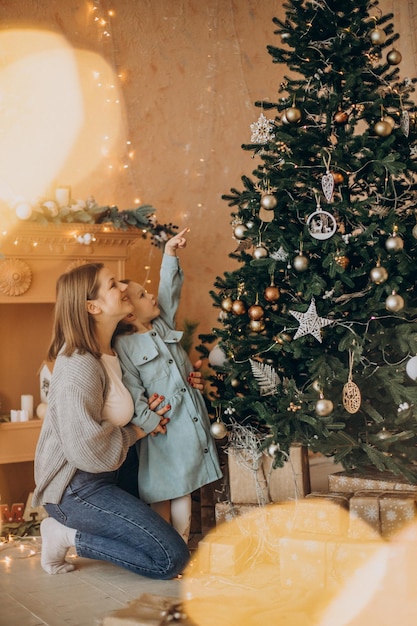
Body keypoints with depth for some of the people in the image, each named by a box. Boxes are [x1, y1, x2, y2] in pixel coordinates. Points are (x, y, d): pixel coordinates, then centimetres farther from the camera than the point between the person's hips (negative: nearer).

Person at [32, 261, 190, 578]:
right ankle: (70, 535, -3)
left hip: (102, 478, 10)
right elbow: (88, 448, -29)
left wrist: (144, 415, 1)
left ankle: (68, 526, 12)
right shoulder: (80, 365, -23)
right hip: (76, 488, -10)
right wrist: (137, 431, -12)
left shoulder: (108, 350, 7)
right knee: (172, 558, -13)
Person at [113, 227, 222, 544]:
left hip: (190, 417, 7)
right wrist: (148, 421, -21)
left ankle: (182, 541, 21)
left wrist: (170, 254, 0)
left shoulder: (164, 324, 10)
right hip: (163, 426, -6)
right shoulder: (124, 345, -11)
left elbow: (169, 291, 8)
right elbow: (132, 389, -16)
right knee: (161, 492, 3)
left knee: (184, 485, 12)